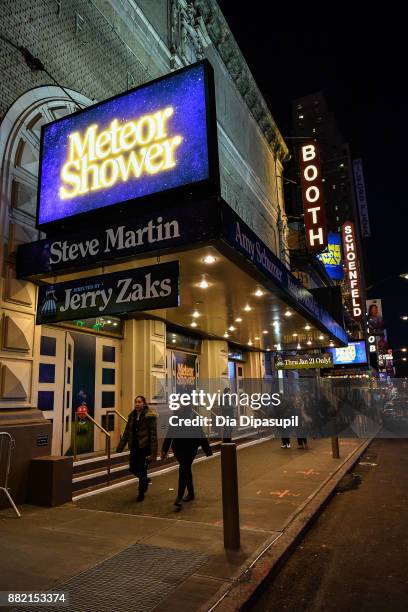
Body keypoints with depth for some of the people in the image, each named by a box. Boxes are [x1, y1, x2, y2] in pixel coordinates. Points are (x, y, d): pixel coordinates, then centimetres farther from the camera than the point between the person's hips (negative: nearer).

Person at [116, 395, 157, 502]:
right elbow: (127, 432, 11)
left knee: (142, 470, 1)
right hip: (134, 447, 6)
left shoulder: (150, 416, -12)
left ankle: (141, 494, 21)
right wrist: (120, 447, 8)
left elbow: (153, 434, -14)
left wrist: (153, 452, -19)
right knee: (132, 468, 11)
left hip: (144, 447, -6)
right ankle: (145, 480, 41)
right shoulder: (132, 415, 6)